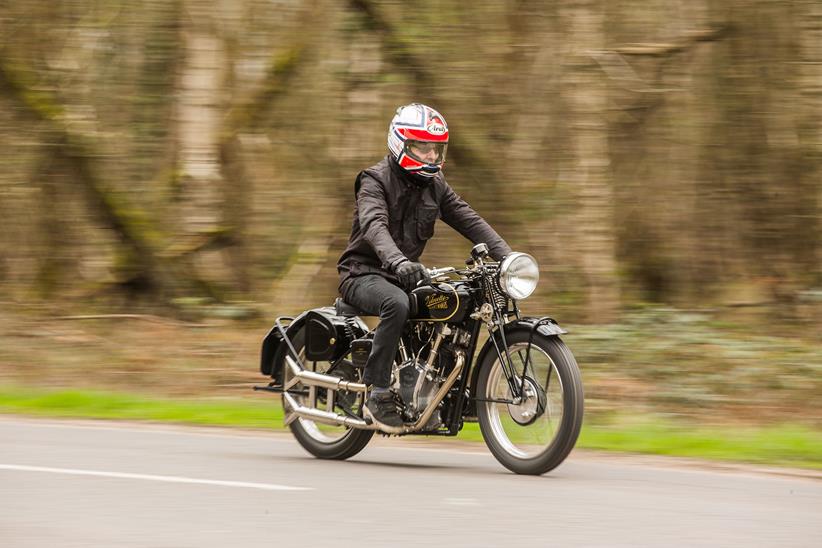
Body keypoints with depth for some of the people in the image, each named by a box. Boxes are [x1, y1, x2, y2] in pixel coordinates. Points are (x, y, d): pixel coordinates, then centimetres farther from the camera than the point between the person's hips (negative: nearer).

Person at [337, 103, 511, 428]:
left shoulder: (435, 187, 11)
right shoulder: (375, 181, -11)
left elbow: (470, 222, 3)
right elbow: (374, 225, -29)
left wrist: (507, 257, -13)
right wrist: (398, 262, -49)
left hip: (406, 274, 7)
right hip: (364, 274, -7)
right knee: (397, 304, -38)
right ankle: (377, 393, -34)